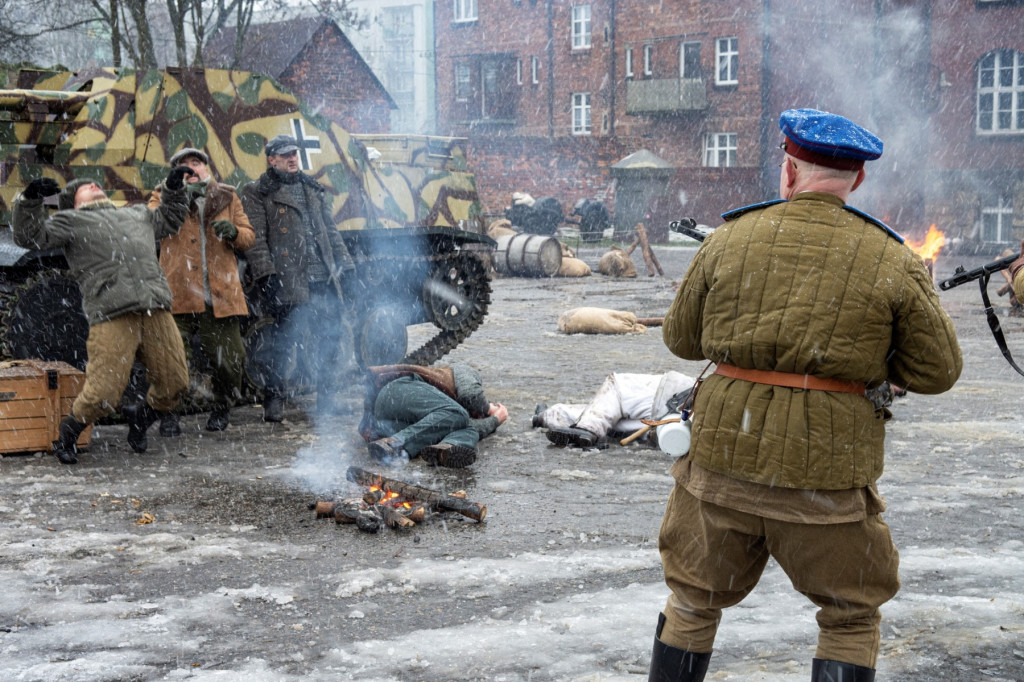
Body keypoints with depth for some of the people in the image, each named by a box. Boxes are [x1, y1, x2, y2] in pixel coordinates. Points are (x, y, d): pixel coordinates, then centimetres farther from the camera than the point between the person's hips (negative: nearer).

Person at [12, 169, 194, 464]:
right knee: (105, 390, -11)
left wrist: (175, 189, 41)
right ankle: (68, 433, 17)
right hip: (110, 315, -5)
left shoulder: (137, 215, 34)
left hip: (156, 311, 5)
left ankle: (141, 418, 34)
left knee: (174, 383, 4)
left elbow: (169, 220, 51)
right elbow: (30, 236, 4)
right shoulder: (69, 220, 17)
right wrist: (30, 200, -10)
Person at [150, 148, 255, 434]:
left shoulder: (227, 198, 16)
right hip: (179, 296, -2)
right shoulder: (165, 195, 11)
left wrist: (234, 232, -7)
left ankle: (221, 410, 25)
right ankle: (169, 415, 6)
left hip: (220, 296, 2)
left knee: (230, 361, 1)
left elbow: (249, 237, 15)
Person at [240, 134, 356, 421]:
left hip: (324, 281, 6)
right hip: (288, 283, -6)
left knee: (331, 337, 5)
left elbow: (331, 233, 23)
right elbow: (255, 238, -6)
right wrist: (266, 276, -15)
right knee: (283, 341, -6)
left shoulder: (313, 190, 22)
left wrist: (345, 267, 15)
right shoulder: (256, 193, 3)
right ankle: (273, 402, 7)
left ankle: (327, 400, 16)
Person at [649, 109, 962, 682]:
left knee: (694, 603, 19)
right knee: (852, 619, 16)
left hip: (725, 458, 2)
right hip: (826, 473, -1)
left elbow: (681, 339, 10)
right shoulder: (892, 263, -5)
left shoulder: (729, 241, -1)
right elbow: (938, 371, 0)